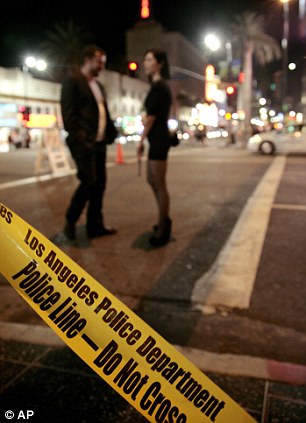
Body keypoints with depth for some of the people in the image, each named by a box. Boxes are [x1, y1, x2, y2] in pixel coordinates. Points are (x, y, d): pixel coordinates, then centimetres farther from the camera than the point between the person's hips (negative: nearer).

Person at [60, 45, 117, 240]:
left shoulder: (99, 85, 21)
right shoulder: (73, 81, -2)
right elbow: (68, 113, -10)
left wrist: (111, 132, 10)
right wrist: (78, 137, -17)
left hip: (99, 142, 8)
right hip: (83, 142, -8)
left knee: (100, 183, 6)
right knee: (89, 181, -12)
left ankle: (95, 225, 15)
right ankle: (70, 220, 7)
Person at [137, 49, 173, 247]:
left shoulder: (158, 86, -14)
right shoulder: (162, 85, 17)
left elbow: (151, 117, -15)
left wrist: (141, 141, -9)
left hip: (158, 139, -10)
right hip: (159, 138, 10)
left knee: (160, 185, -3)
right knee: (152, 180, 18)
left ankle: (162, 231, 8)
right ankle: (164, 220, 30)